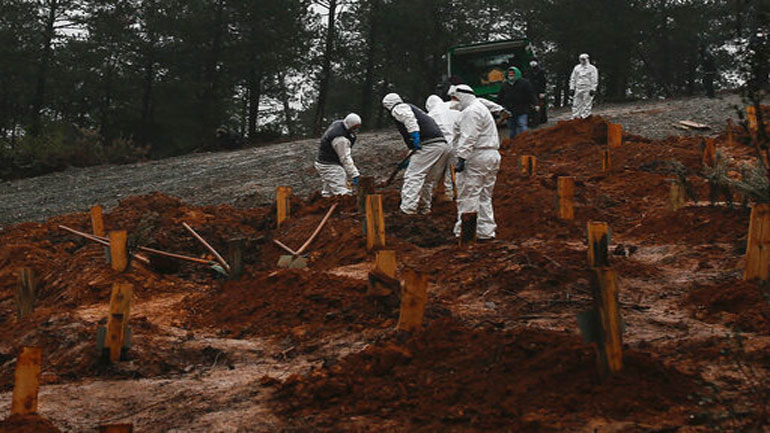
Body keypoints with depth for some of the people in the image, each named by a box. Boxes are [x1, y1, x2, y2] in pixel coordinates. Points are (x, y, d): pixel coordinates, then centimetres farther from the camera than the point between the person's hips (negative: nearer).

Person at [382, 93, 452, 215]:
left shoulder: (398, 109, 8)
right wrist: (410, 158, 40)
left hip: (428, 145, -9)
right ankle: (424, 208, 27)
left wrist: (415, 135, -24)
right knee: (428, 180, 19)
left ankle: (407, 210, -15)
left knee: (413, 177, -9)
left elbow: (408, 117, -18)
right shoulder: (411, 108, 36)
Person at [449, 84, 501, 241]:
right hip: (492, 156, 10)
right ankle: (486, 231, 14)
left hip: (476, 158, -10)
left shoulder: (471, 111, -11)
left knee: (468, 196, -6)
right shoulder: (481, 108, 24)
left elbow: (468, 137, -21)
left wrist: (461, 158, -24)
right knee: (485, 197, 13)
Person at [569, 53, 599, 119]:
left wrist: (593, 89, -12)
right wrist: (571, 88, 8)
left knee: (586, 104, -5)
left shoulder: (592, 68, 1)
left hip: (587, 89, -4)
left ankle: (584, 117, -2)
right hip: (578, 89, 4)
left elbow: (594, 80, -4)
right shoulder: (577, 68, 14)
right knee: (576, 104, 1)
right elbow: (573, 79, 16)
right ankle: (575, 117, 5)